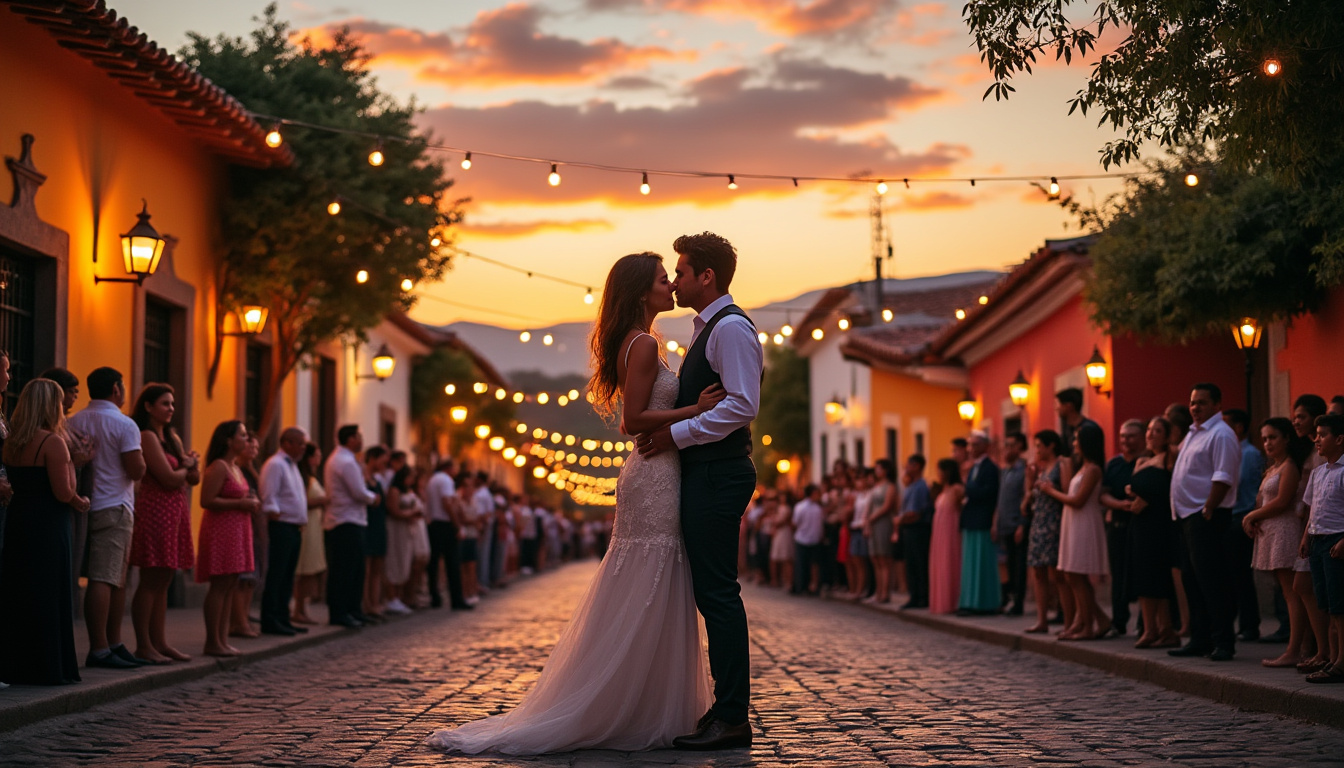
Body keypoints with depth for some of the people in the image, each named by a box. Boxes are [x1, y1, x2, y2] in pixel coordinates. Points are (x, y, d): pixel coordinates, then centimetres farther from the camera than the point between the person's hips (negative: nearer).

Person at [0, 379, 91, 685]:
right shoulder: (52, 442, -13)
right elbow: (64, 493, -19)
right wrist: (80, 502, 1)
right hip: (48, 527, -7)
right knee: (47, 597, 0)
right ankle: (47, 667, 3)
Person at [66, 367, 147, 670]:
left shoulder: (74, 423, 10)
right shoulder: (124, 425, -9)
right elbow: (136, 471, -14)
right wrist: (140, 456, 6)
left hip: (85, 506, 7)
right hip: (114, 508, -7)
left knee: (117, 579, 14)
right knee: (103, 580, -9)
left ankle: (114, 645, 18)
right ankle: (100, 650, -9)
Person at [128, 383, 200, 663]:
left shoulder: (172, 438, 19)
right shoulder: (147, 437, -9)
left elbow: (195, 478, 16)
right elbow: (168, 478, -16)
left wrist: (189, 465, -6)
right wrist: (187, 467, 4)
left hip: (175, 512, 9)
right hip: (155, 511, -9)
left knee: (163, 582, 10)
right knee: (150, 582, -7)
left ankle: (160, 642, 13)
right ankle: (143, 646, -4)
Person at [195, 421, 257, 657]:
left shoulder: (236, 468, 18)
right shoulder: (218, 467, -12)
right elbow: (207, 501, -19)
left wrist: (251, 504, 10)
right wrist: (240, 503, -17)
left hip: (236, 529, 10)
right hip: (220, 529, -10)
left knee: (230, 585, 8)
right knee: (220, 584, -9)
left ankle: (223, 641, 11)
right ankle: (212, 643, -6)